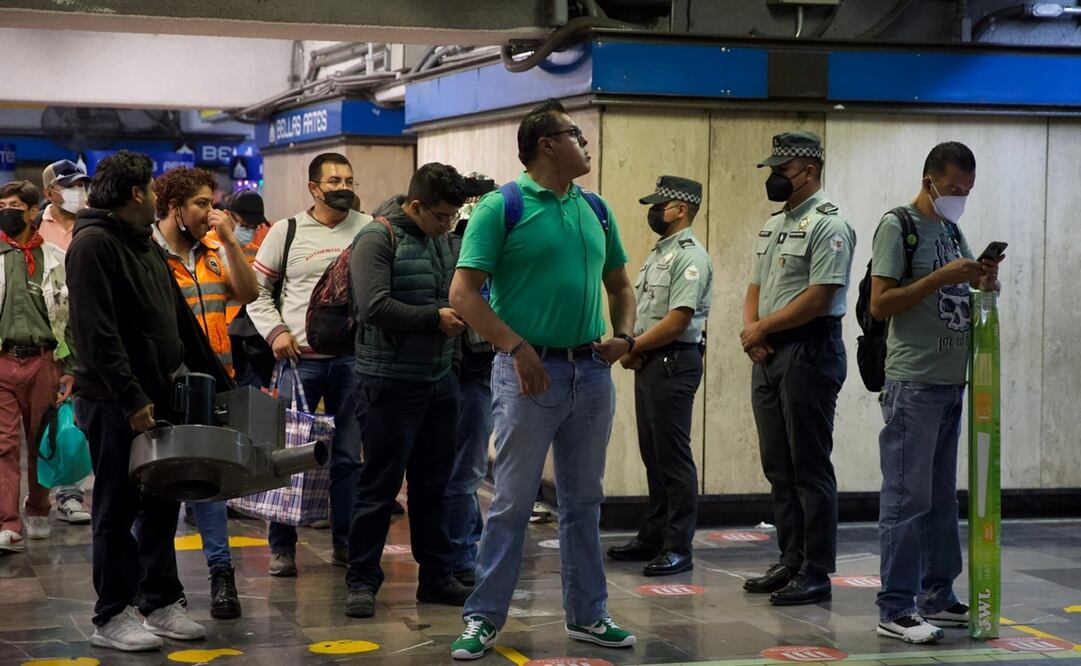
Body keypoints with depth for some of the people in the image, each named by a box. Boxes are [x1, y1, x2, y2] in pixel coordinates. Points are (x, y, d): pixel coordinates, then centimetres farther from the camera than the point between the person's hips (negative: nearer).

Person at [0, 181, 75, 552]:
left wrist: (70, 370, 4)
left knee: (42, 443, 10)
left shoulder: (56, 260, 7)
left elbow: (70, 316, 8)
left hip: (43, 360, 1)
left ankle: (38, 513, 27)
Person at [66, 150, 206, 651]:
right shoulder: (93, 244, -13)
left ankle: (162, 603, 21)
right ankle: (111, 618, 7)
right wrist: (131, 397, -22)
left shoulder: (144, 244, 17)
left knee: (161, 504, 12)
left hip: (156, 395, 9)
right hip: (114, 403, -9)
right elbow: (97, 332, -20)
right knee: (118, 510, -1)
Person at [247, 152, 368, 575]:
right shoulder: (287, 232, 4)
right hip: (301, 357, -1)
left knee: (348, 455, 7)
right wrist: (275, 331, -6)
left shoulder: (370, 230, 6)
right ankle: (282, 547, 8)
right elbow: (256, 287, 8)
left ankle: (345, 543, 16)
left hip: (353, 355, 1)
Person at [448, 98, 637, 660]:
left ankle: (587, 614, 22)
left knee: (584, 502, 13)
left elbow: (619, 284, 20)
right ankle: (483, 618, 8)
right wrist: (516, 348, -19)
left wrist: (625, 336, 1)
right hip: (531, 371, -5)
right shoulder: (502, 207, -7)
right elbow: (463, 293, -11)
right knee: (512, 502, -1)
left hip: (592, 372, 6)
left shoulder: (596, 209, 10)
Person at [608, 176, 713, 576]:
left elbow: (677, 320, -20)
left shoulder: (689, 256, -13)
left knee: (673, 458, -7)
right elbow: (637, 305, 20)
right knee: (653, 456, 14)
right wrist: (629, 346, 2)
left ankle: (678, 547, -3)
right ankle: (652, 538, 21)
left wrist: (632, 347, -11)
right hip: (647, 363, 10)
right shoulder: (658, 254, 18)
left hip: (673, 363, -10)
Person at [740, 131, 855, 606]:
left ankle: (817, 573, -1)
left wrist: (762, 327, -11)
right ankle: (791, 561, 21)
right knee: (778, 467, 12)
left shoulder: (827, 225, -12)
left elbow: (819, 297, -19)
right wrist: (751, 328, 1)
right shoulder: (774, 224, 18)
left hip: (809, 352, -9)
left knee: (810, 468, -5)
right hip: (768, 355, 10)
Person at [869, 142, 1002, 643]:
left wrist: (981, 283, 1)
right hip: (914, 383, -8)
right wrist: (941, 277, -20)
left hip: (952, 381, 8)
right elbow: (880, 304, -14)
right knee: (907, 499, -6)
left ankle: (937, 597, 20)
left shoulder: (953, 230, 17)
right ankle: (896, 610, -3)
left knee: (941, 498, 12)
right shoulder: (898, 225, -7)